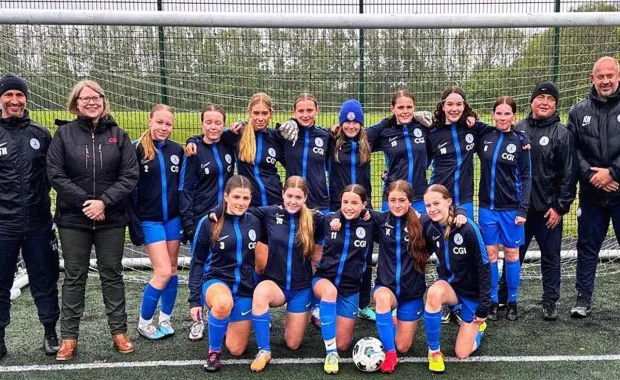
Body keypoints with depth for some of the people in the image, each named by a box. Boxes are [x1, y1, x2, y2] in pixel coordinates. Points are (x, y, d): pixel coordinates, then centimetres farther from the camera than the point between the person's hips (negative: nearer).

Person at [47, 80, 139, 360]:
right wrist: (84, 202, -14)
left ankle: (119, 332, 20)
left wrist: (104, 201, -14)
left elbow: (130, 176, -3)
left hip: (111, 219, 1)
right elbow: (55, 175, -5)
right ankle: (69, 337, 19)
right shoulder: (64, 134, 0)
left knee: (112, 275, 9)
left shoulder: (118, 135, 2)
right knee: (74, 277, 8)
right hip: (73, 219, 0)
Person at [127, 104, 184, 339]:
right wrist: (134, 225, -12)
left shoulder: (177, 150, 4)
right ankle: (143, 323, 12)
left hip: (173, 218, 4)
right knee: (163, 272, -7)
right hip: (150, 220, -4)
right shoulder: (137, 149, -8)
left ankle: (165, 319, 25)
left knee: (172, 269, 9)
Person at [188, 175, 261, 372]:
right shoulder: (209, 222, -9)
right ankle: (214, 351, -12)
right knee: (223, 303, -41)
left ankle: (226, 323, 37)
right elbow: (197, 263, -2)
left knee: (236, 350, 3)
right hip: (216, 281, -3)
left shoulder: (254, 222, 0)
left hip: (245, 288, 3)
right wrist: (194, 299, -5)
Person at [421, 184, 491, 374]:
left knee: (462, 354, -3)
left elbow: (484, 268, -20)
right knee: (434, 293, -36)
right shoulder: (427, 224, -15)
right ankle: (434, 351, -15)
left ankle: (477, 326, 32)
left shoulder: (468, 228, -26)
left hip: (472, 291, -3)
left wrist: (483, 309, -16)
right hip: (449, 284, 3)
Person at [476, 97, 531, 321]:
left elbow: (526, 177, -3)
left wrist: (523, 209, -9)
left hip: (511, 208, -1)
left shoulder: (520, 141, -4)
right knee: (490, 254, 6)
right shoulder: (483, 136, 1)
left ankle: (512, 302, 21)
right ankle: (493, 301, 18)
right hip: (487, 207, 2)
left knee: (511, 254, 8)